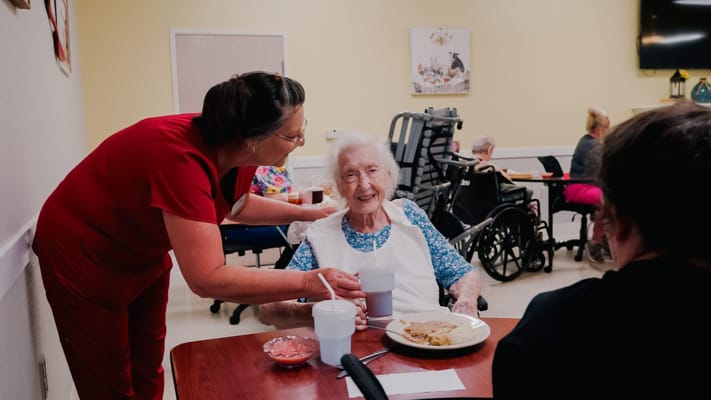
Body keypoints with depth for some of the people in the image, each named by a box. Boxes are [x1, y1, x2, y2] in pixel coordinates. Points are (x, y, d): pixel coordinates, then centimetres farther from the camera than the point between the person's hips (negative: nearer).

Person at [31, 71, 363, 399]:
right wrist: (308, 283, -39)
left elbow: (237, 205, 10)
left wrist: (306, 214, 0)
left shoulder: (236, 151, -13)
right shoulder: (182, 159, -39)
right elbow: (208, 280, -41)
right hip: (82, 258, -7)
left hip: (144, 257, 7)